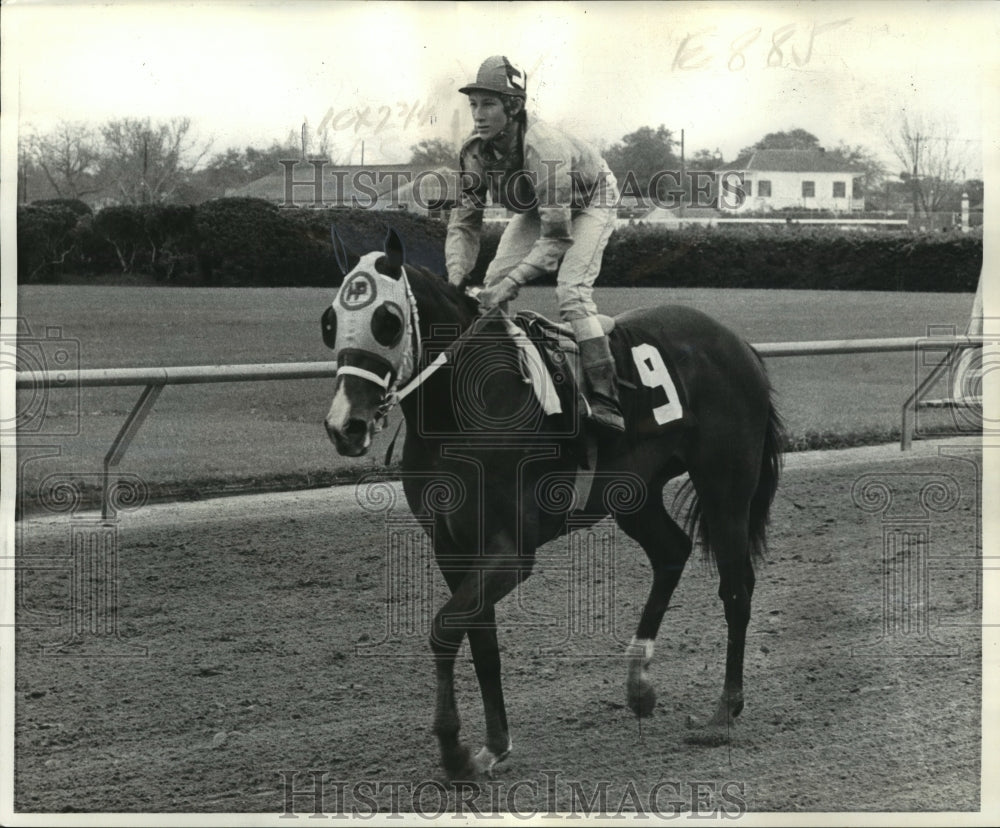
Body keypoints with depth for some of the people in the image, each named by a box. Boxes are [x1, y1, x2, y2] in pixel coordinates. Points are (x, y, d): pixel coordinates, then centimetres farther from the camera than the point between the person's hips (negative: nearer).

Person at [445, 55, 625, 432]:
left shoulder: (545, 149, -41)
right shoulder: (475, 152, -22)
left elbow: (556, 238, -39)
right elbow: (464, 222, -13)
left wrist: (511, 282, -46)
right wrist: (457, 278, -30)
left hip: (589, 202, -7)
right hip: (536, 209, 7)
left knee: (571, 292, -25)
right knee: (490, 288, -7)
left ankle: (606, 403, -26)